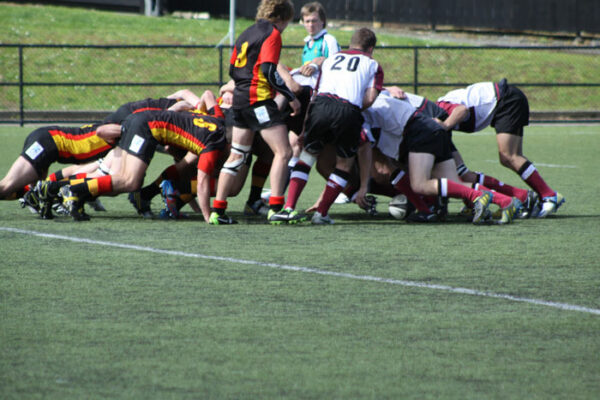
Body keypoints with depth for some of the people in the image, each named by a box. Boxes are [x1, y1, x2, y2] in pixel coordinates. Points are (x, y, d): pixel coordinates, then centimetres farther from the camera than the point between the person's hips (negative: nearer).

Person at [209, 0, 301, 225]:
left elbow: (232, 70, 20)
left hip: (240, 98, 9)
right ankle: (275, 207, -19)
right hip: (259, 99, -9)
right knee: (283, 152, -8)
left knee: (237, 156, 13)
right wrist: (291, 97, -11)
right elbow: (269, 71, -16)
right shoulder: (272, 33, -6)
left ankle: (217, 210, 10)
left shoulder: (247, 34, 19)